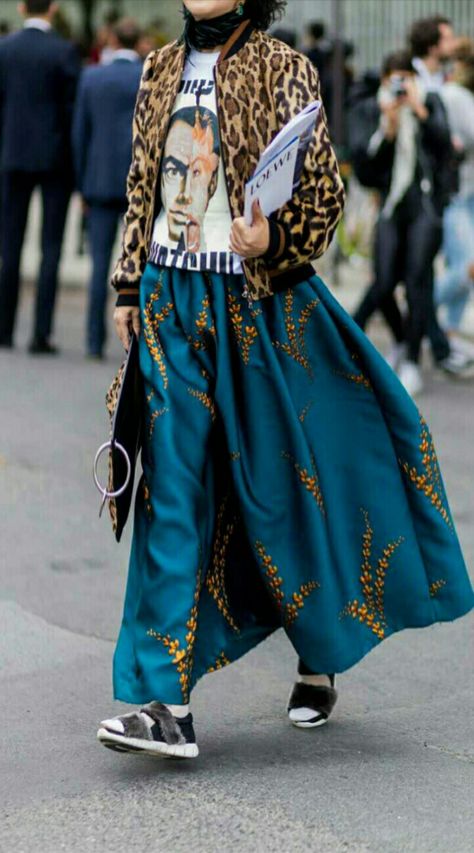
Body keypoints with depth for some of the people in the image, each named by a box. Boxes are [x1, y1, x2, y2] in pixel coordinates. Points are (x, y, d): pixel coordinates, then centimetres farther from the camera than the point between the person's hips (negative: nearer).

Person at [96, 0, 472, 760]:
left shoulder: (282, 71, -3)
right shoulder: (161, 72, 11)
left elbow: (324, 190, -6)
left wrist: (273, 241, -24)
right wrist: (129, 287, 14)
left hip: (259, 303, -4)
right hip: (174, 302, 4)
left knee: (282, 486, 5)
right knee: (174, 493, -4)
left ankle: (319, 662, 27)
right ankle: (168, 703, -7)